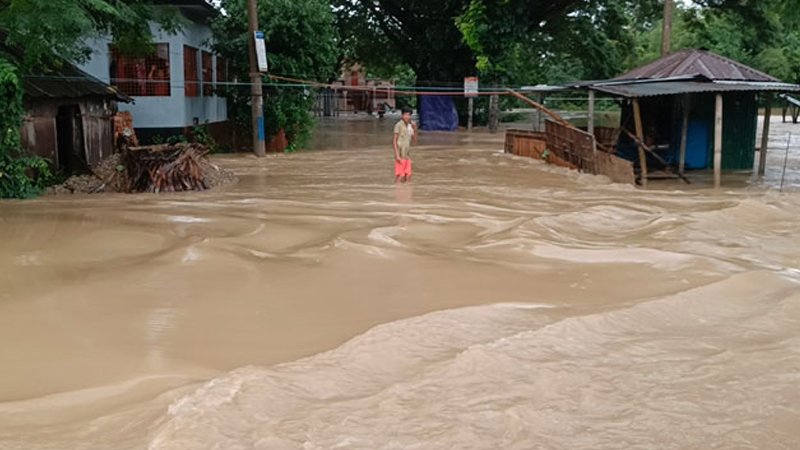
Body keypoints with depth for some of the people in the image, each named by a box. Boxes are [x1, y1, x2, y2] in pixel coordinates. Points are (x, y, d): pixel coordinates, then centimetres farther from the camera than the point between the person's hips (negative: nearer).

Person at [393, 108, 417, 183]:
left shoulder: (411, 125, 11)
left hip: (408, 155, 7)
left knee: (408, 178, 7)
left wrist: (415, 130, -1)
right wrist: (397, 155, -18)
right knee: (399, 177, -7)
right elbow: (394, 141, -12)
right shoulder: (399, 125, -9)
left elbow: (415, 141, 13)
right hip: (400, 156, -7)